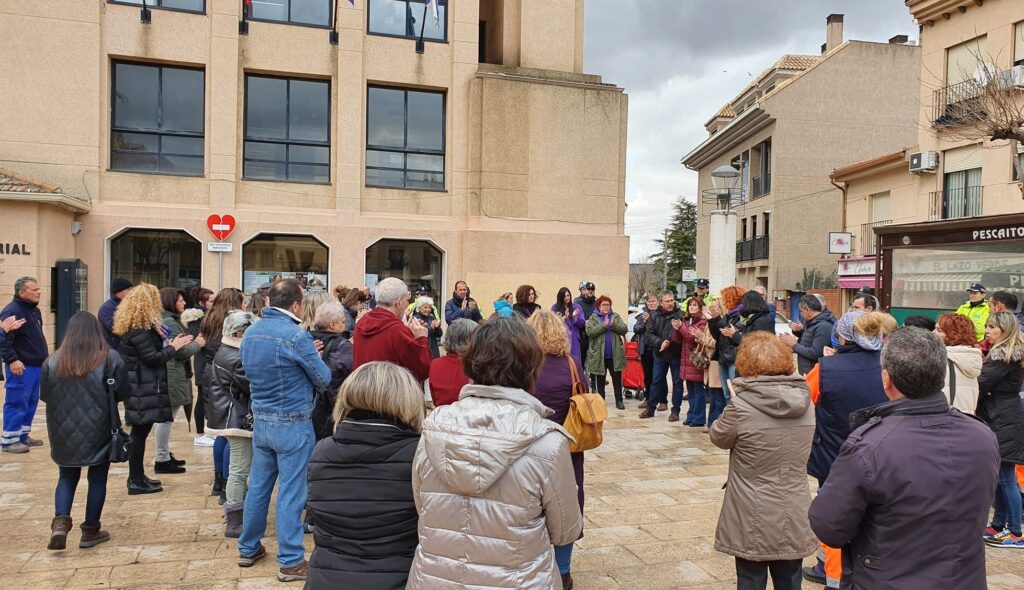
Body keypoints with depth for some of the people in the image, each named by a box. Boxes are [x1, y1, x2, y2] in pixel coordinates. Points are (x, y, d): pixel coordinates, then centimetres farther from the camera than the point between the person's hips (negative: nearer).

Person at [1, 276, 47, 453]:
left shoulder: (35, 310, 14)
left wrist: (45, 355, 22)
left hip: (36, 365, 9)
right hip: (20, 367, -9)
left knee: (31, 402, 13)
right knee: (16, 402, -3)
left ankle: (22, 435, 23)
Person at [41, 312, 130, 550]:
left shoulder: (54, 361, -5)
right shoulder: (110, 359, -11)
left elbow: (44, 395, 4)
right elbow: (123, 393, -6)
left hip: (65, 432, 2)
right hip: (99, 432, -2)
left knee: (67, 477, 19)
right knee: (97, 479, 11)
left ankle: (60, 522, 0)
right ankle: (90, 531, 18)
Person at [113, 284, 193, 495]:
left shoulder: (135, 326, 13)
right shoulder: (139, 329, -18)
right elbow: (153, 358, -21)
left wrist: (166, 343, 8)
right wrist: (173, 346, -10)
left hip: (141, 387, 10)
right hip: (143, 389, -10)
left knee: (140, 432, 15)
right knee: (140, 432, -3)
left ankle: (137, 476, 24)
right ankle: (136, 482, 4)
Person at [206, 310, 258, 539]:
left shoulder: (224, 352, 11)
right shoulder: (236, 359, -22)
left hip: (231, 416, 11)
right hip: (238, 419, -11)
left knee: (239, 468, 21)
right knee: (241, 470, -3)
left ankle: (234, 510, 33)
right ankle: (234, 523, 5)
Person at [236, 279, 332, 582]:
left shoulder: (250, 333, 3)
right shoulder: (296, 336, -19)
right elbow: (323, 379, -10)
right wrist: (314, 358, 12)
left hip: (260, 420, 7)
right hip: (292, 424, -7)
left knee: (258, 486, 18)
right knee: (291, 493, 1)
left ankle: (248, 549, 31)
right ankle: (291, 562, 9)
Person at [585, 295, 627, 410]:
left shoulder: (616, 316, 8)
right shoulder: (593, 318, 0)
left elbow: (624, 329, -2)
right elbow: (589, 332, -14)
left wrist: (614, 325, -19)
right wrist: (603, 325, -22)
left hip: (615, 355, 1)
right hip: (599, 355, -1)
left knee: (617, 378, 5)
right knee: (601, 379, 10)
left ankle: (619, 400, 14)